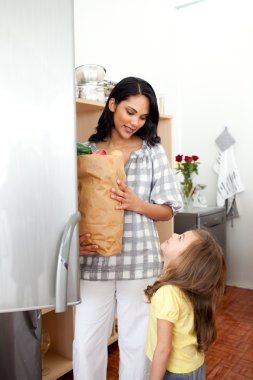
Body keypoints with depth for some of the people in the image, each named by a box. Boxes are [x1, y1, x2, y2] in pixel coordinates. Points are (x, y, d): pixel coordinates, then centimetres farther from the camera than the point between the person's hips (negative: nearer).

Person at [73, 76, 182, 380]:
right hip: (94, 261, 1)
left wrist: (137, 204, -15)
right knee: (85, 344, 9)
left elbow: (168, 211, 3)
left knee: (137, 343, 12)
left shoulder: (153, 151, 1)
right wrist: (74, 237, -13)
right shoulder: (86, 150, 2)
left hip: (139, 262, 0)